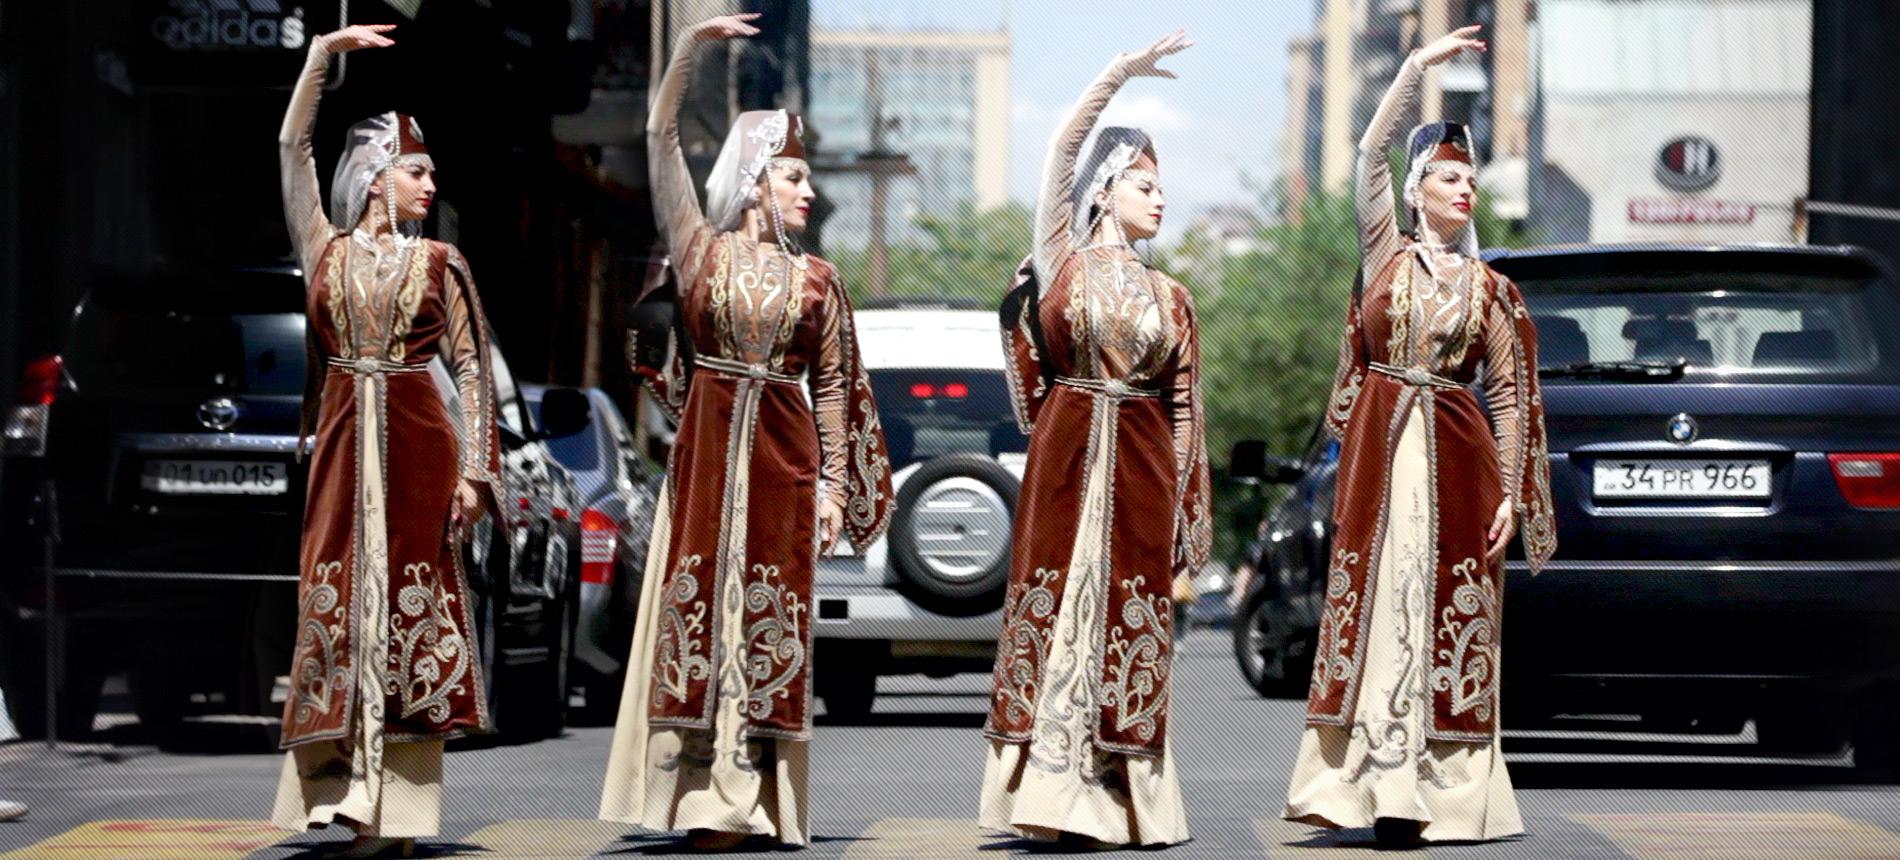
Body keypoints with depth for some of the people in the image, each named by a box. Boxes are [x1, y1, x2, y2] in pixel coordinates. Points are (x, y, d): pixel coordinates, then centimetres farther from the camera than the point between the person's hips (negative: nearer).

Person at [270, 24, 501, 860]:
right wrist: (321, 53, -6)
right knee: (339, 600, -1)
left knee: (410, 602, -2)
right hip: (344, 443, 1)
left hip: (418, 445, -1)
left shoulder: (438, 263, 7)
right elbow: (292, 149, 1)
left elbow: (473, 368, 3)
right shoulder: (326, 250, 9)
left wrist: (474, 469, -5)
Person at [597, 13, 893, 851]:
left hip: (783, 457, 1)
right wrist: (688, 48, -10)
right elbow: (661, 140, -1)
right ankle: (703, 798, -4)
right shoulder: (701, 249, 5)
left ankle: (747, 799, 1)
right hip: (708, 447, -1)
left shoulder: (815, 278, 9)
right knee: (699, 604, -4)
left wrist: (833, 482, 3)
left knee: (766, 619, 0)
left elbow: (832, 385, 10)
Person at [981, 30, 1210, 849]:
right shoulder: (1062, 262, 7)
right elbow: (1061, 153, -5)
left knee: (1129, 624, 0)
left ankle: (1117, 800, 1)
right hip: (1066, 458, -2)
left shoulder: (1169, 296, 14)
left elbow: (1183, 410, 13)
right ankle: (1051, 793, -3)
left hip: (1141, 471, 3)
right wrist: (1119, 73, -10)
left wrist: (1187, 521, 9)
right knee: (1058, 609, -4)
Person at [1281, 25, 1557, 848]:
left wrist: (1512, 495, 0)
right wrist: (1415, 69, -9)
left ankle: (1427, 792, -2)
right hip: (1380, 449, 0)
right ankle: (1363, 783, -1)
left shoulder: (1490, 290, 10)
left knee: (1440, 619, -3)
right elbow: (1370, 158, -4)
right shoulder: (1384, 256, 9)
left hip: (1456, 460, 0)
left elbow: (1510, 398, 8)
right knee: (1373, 605, -2)